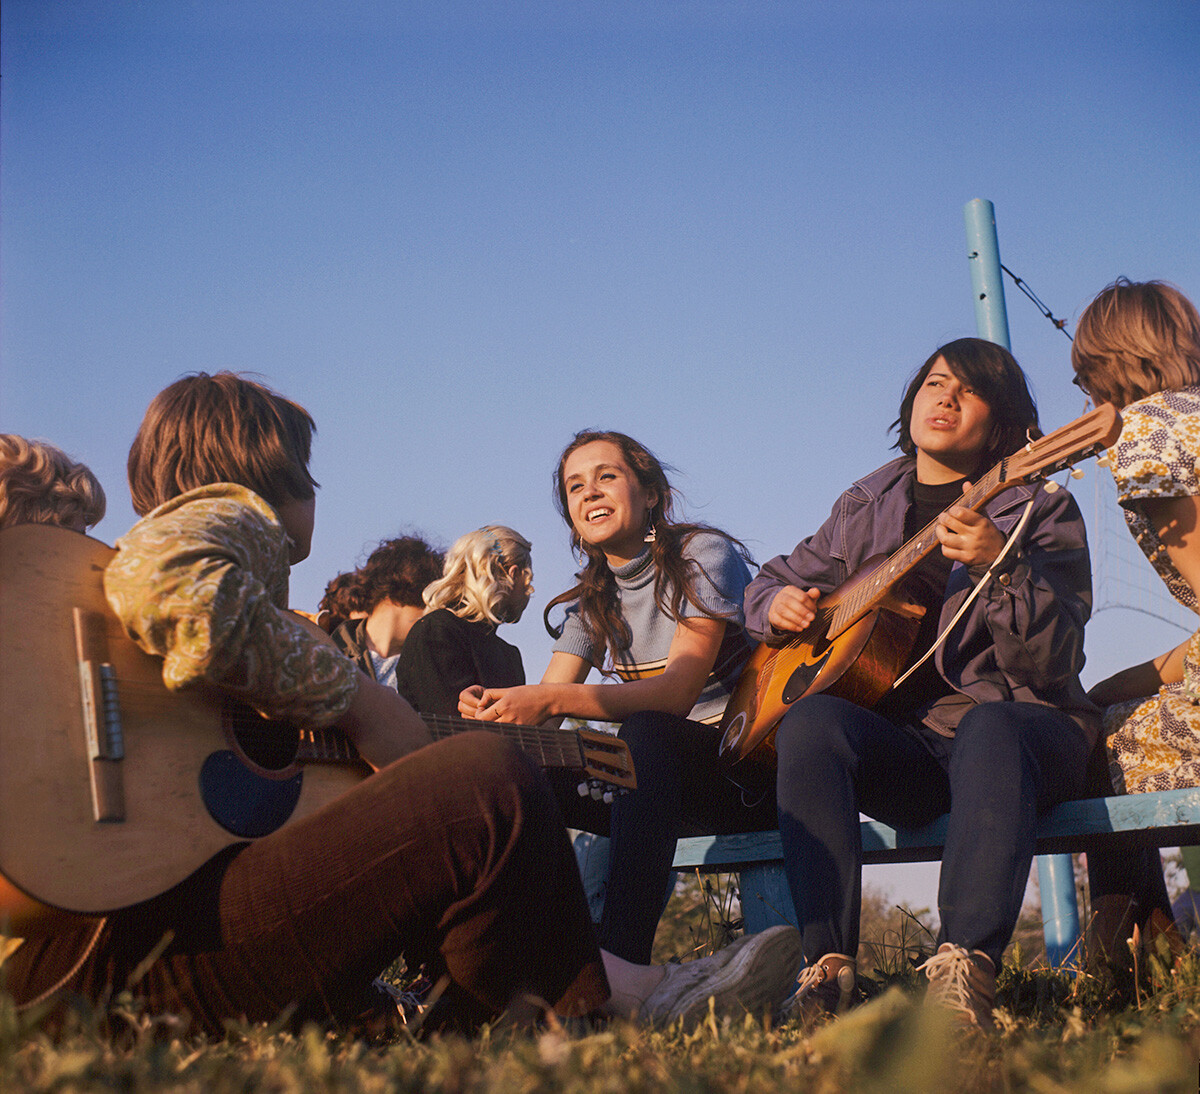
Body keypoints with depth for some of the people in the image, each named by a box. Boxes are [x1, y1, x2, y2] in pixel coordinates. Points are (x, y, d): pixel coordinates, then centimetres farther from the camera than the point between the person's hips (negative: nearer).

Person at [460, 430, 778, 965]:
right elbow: (547, 700, -1)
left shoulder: (702, 554, -9)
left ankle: (620, 955, -45)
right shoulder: (593, 598, 11)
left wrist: (552, 699, -33)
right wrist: (496, 705, -26)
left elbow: (678, 691, -22)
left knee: (647, 731, -37)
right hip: (663, 782, 6)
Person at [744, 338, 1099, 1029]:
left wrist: (1002, 569, -25)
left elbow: (1054, 670, -9)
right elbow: (772, 581, 28)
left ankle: (965, 970, -46)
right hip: (904, 747, 3)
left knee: (990, 728, -38)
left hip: (1016, 723, -3)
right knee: (810, 720, -29)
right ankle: (827, 965, -33)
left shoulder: (1041, 511, 4)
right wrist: (779, 604, 3)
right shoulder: (866, 507, 15)